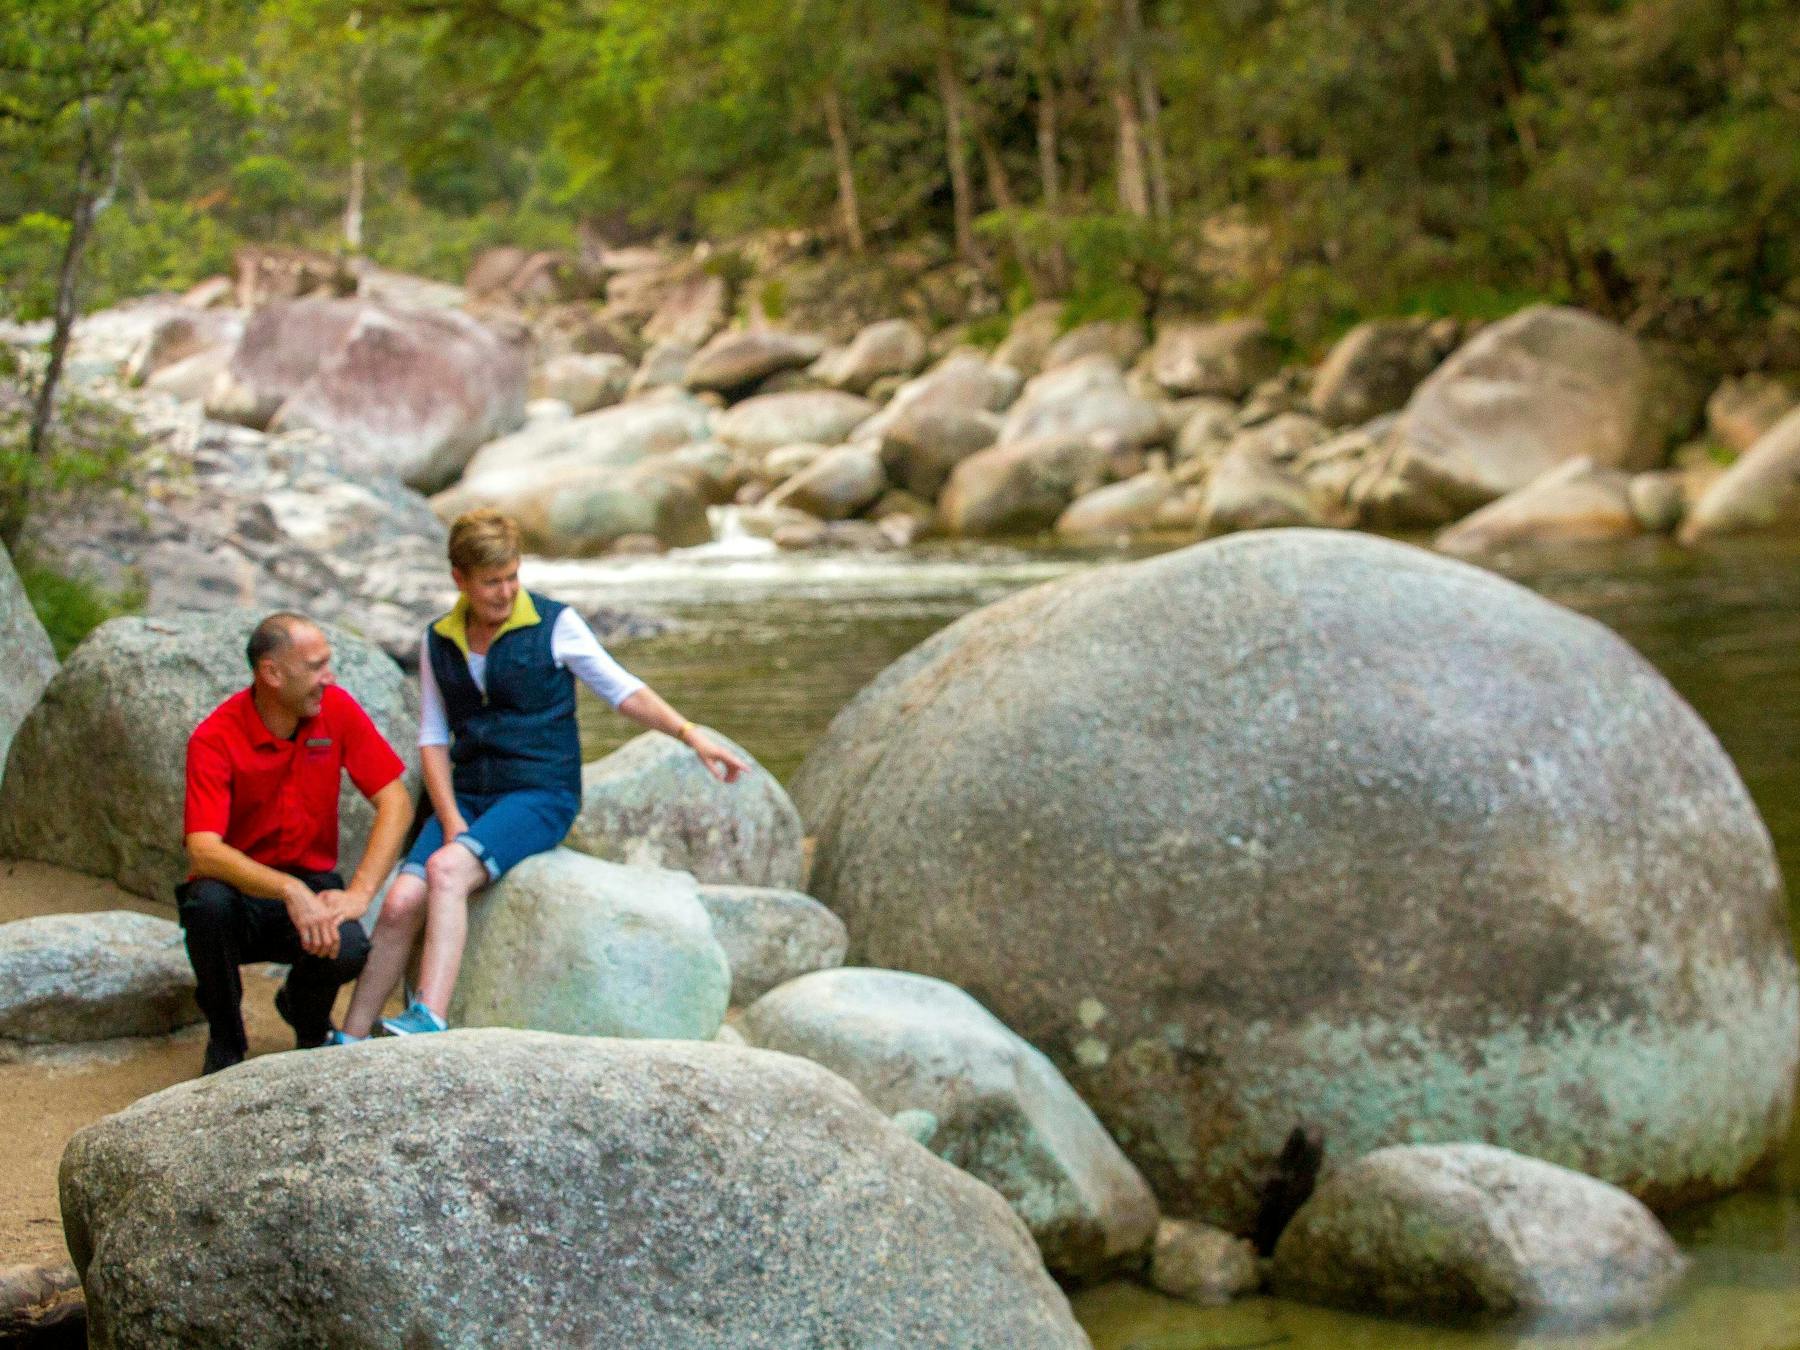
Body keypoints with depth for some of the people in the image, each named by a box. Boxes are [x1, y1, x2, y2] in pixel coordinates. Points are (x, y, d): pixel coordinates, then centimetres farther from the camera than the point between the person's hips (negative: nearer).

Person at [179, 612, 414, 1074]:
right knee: (208, 900, -37)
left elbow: (395, 801, -8)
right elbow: (203, 851, -29)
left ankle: (308, 1019, 9)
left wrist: (358, 893, -22)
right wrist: (289, 890, -43)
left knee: (347, 947, -31)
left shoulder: (336, 709, -7)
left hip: (311, 885, 2)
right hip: (241, 889, -2)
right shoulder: (214, 738, -18)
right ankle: (225, 1039, -7)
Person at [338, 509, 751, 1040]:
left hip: (541, 794, -4)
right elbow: (432, 738, 10)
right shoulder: (438, 642, 10)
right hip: (468, 796, 4)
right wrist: (451, 819, -4)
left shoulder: (554, 624, -1)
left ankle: (430, 1017, -42)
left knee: (446, 869, -32)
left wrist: (690, 734, -11)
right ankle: (349, 1041, -11)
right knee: (401, 902, -19)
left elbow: (621, 689, 2)